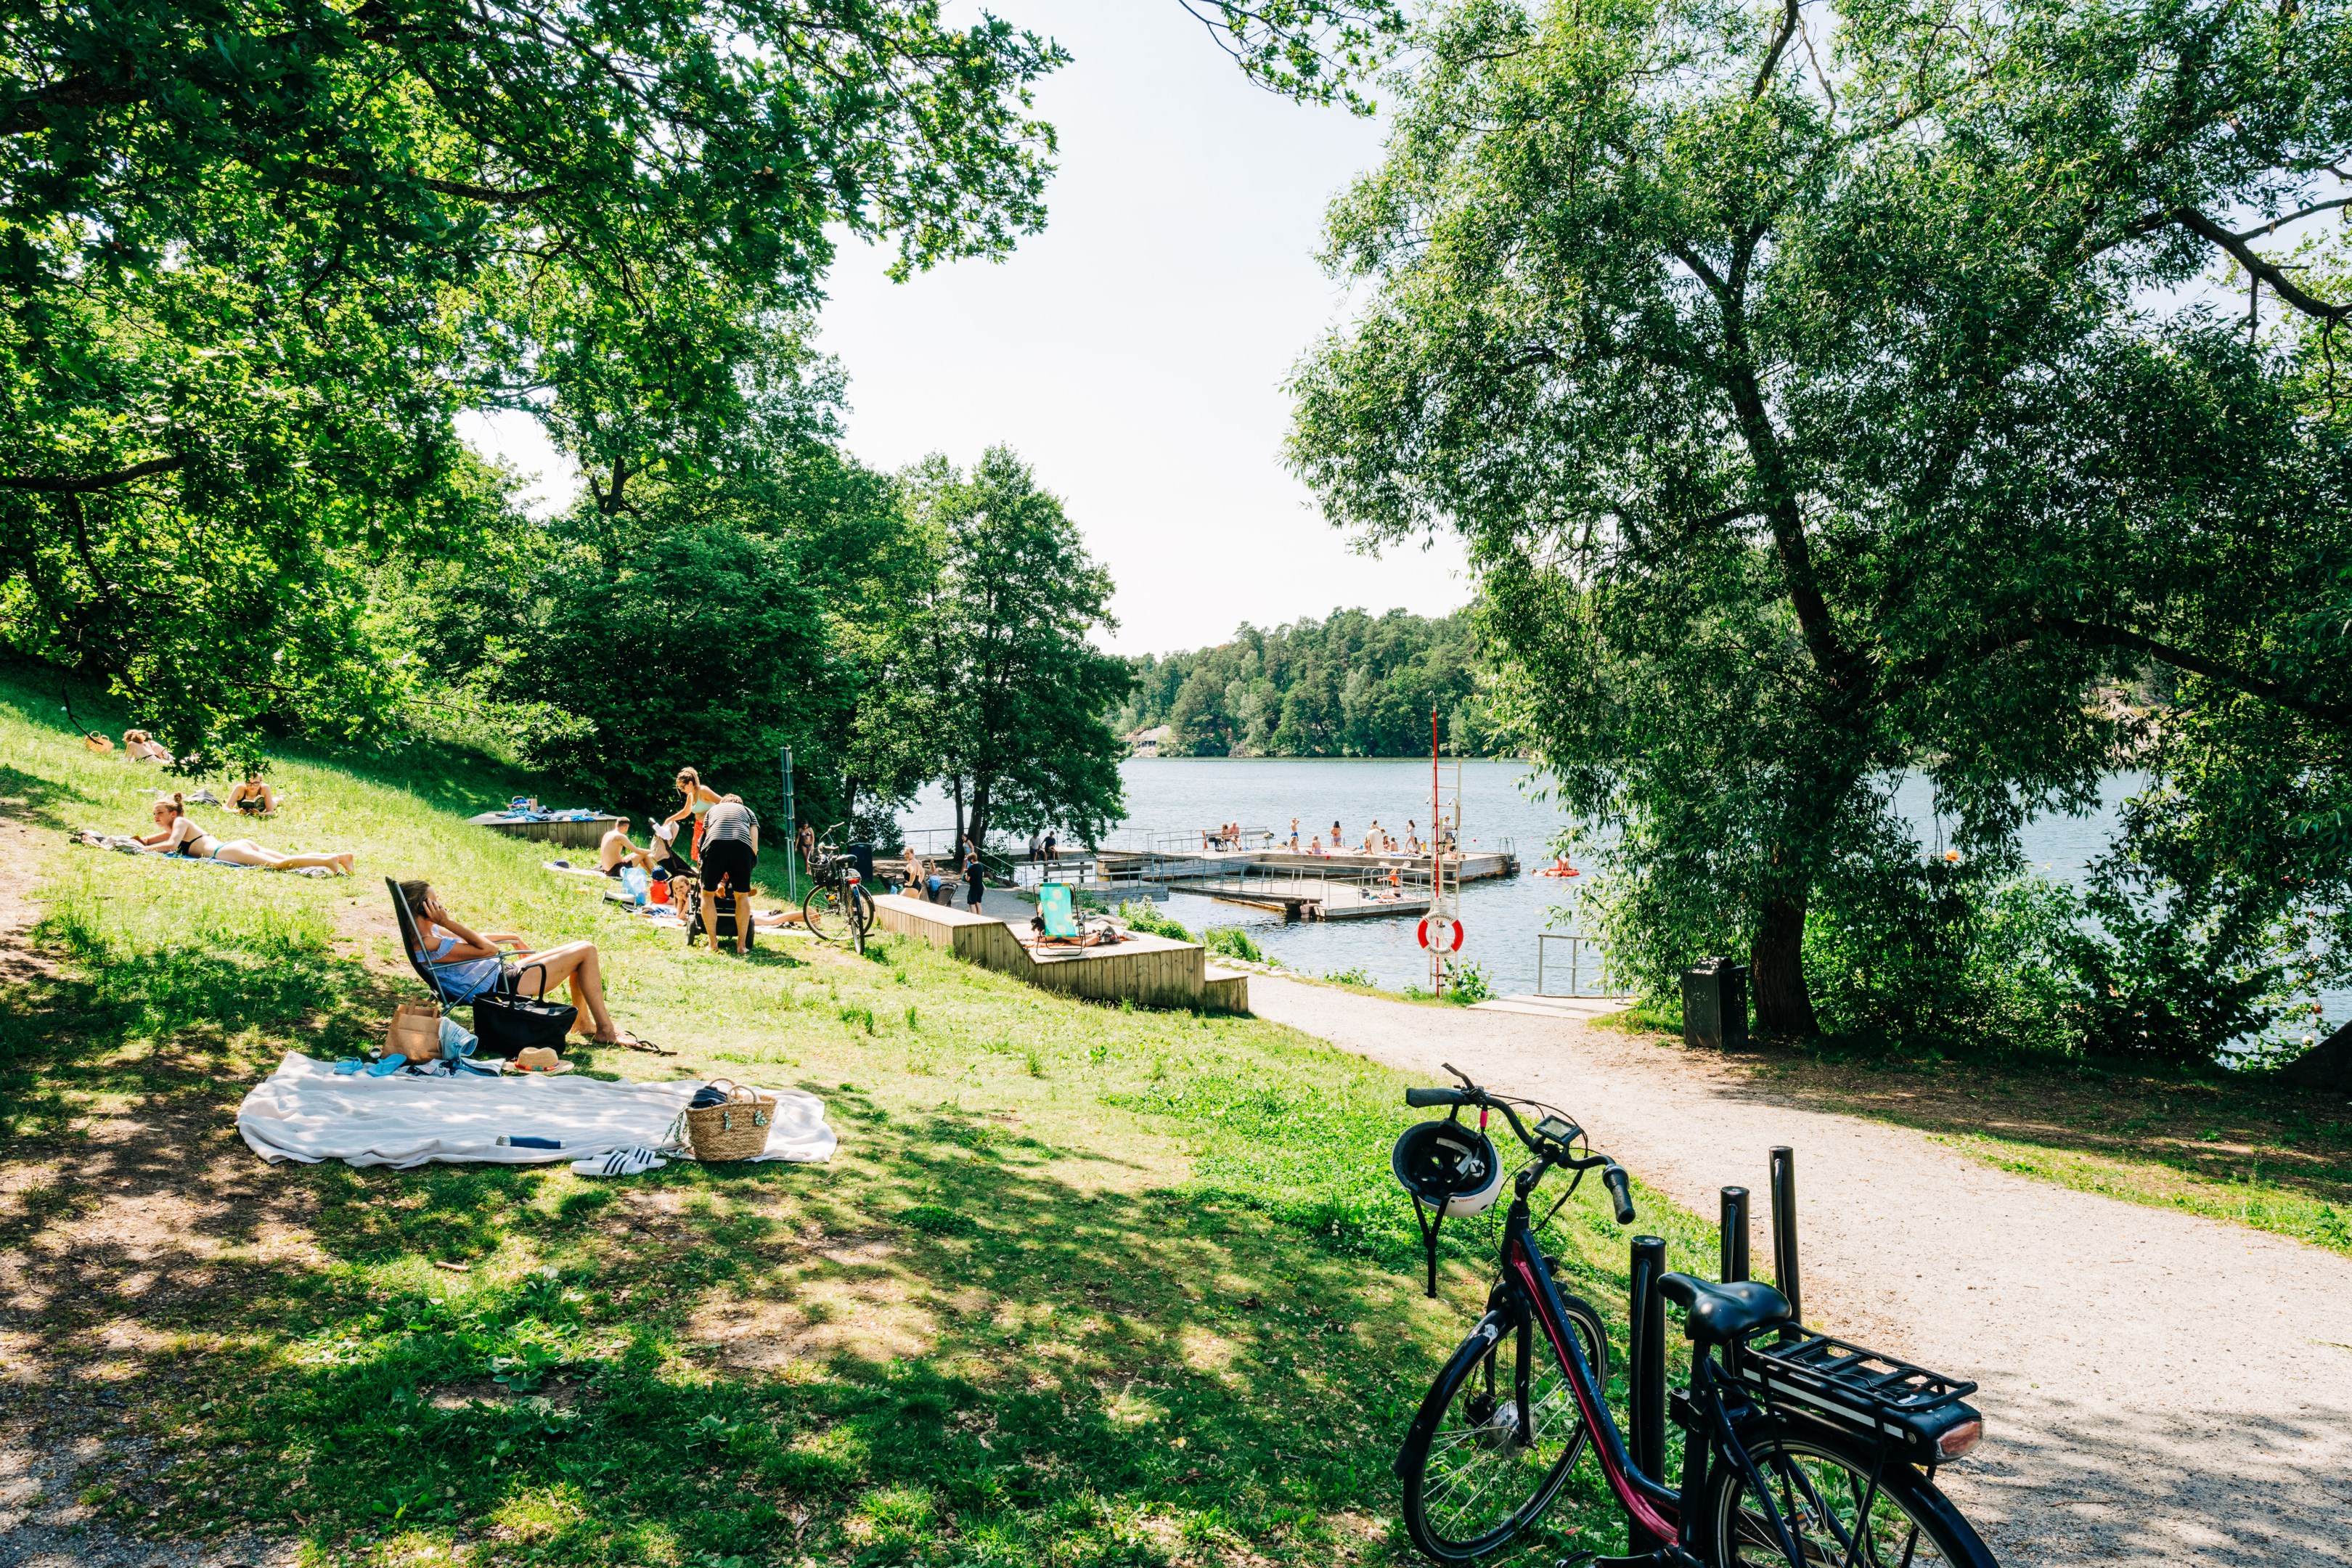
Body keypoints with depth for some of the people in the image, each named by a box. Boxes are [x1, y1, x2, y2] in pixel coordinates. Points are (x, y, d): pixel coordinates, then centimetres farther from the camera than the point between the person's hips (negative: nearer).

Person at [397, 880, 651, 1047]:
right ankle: (605, 1030, -2)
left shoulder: (427, 933, 5)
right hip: (504, 986, -11)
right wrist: (448, 922, -28)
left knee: (581, 950, 16)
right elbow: (488, 949, -25)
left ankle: (584, 1021, 22)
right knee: (586, 951, -10)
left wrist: (512, 937, 22)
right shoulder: (431, 947, -26)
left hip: (501, 973, 11)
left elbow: (469, 937, 21)